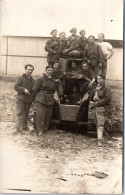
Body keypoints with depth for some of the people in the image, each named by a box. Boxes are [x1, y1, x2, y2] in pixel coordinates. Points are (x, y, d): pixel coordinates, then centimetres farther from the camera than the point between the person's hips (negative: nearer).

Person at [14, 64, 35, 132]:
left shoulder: (32, 80, 15)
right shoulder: (20, 78, -3)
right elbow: (15, 86, -11)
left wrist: (32, 95, 3)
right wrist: (23, 89, -21)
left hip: (29, 99, 6)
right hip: (21, 98, -6)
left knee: (26, 114, 12)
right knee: (19, 113, -6)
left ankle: (24, 127, 21)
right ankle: (18, 127, -4)